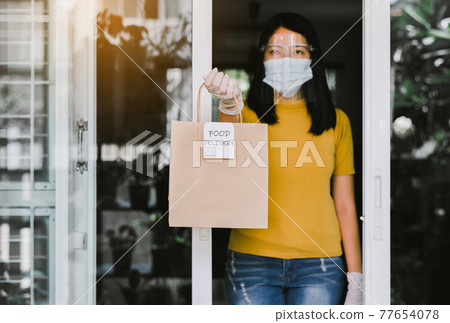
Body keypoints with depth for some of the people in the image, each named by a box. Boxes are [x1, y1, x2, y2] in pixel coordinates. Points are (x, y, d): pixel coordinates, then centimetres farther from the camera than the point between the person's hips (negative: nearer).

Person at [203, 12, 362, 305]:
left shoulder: (336, 121, 8)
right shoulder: (247, 112, 3)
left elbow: (345, 206, 8)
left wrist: (355, 279, 3)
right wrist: (229, 103, -43)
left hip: (318, 267, 1)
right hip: (252, 261, -1)